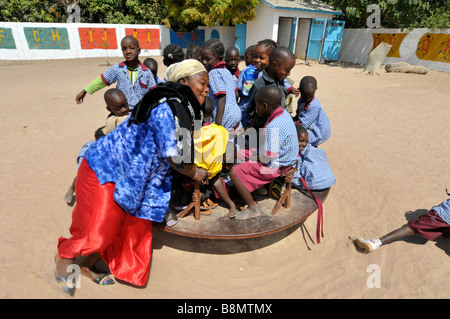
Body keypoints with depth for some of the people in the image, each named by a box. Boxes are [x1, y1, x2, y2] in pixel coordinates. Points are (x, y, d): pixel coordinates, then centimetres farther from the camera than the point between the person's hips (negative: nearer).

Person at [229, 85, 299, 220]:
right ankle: (262, 187, 25)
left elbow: (267, 158, -27)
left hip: (275, 166, -10)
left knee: (234, 172, -7)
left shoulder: (273, 127, -32)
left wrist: (259, 156, -6)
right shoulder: (284, 113, -2)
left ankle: (253, 208, 0)